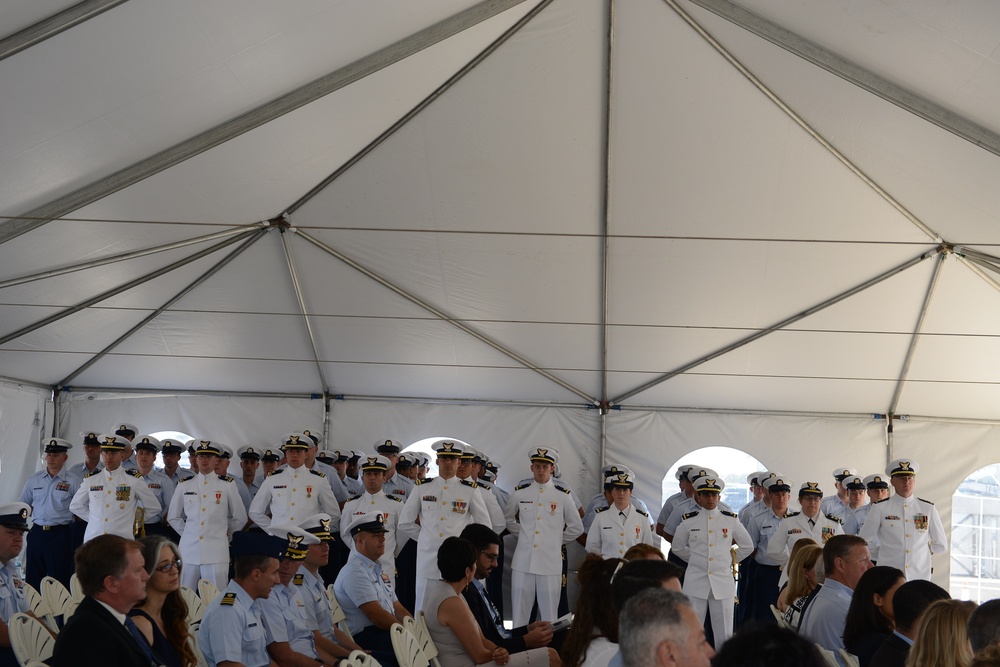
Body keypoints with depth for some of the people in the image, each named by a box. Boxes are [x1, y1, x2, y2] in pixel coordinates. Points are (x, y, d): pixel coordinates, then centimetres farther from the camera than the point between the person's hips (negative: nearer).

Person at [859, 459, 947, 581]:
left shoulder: (928, 509, 8)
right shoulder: (879, 509, 2)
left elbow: (941, 545, 17)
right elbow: (864, 542, 8)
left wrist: (919, 551, 12)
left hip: (920, 577, 2)